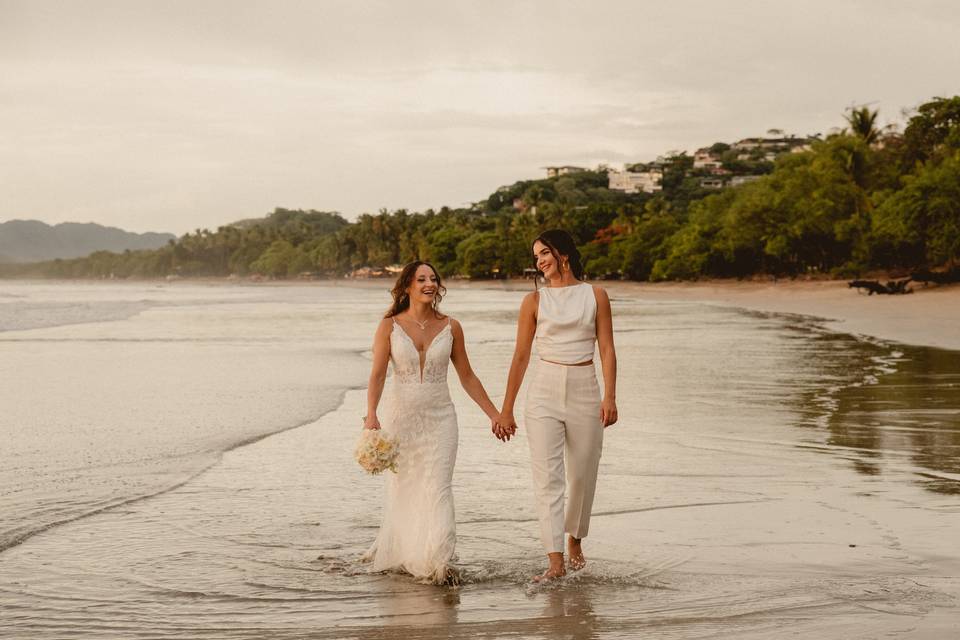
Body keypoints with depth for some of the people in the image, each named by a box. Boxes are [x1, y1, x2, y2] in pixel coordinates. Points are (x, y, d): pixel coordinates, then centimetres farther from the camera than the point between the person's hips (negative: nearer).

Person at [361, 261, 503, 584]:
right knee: (403, 489, 10)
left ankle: (439, 562, -16)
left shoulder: (450, 327, 2)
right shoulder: (389, 326, -2)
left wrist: (493, 414, 9)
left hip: (440, 418, 0)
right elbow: (377, 375, -9)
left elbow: (467, 376, 10)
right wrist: (371, 415, -25)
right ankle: (395, 553, 32)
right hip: (401, 417, 0)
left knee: (437, 488, -12)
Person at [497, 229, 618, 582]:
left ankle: (575, 540, 34)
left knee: (583, 474, 9)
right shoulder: (534, 301, 5)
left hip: (584, 389, 1)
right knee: (547, 476, -9)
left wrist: (609, 397, -10)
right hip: (545, 390, 0)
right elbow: (521, 356, 6)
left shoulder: (595, 295, 5)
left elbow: (607, 350, 2)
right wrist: (506, 410, 5)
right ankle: (556, 562, -11)